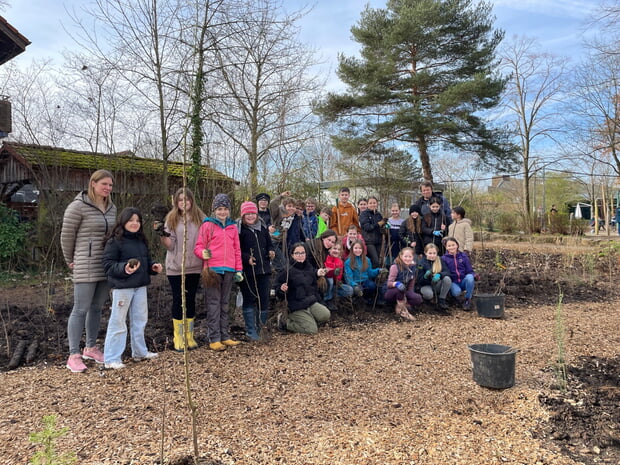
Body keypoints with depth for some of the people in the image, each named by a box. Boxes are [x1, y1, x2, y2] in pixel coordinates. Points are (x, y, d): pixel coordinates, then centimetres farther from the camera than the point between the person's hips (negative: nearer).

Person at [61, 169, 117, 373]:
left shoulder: (111, 208, 9)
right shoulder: (78, 206, -10)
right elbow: (66, 235, -4)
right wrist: (70, 261, 5)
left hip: (106, 267, 7)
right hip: (86, 266, -6)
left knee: (97, 308, 15)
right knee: (80, 309, -2)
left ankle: (91, 348, 28)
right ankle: (74, 356, 7)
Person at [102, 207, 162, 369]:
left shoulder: (141, 240, 12)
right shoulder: (115, 241, -10)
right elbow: (107, 263, -13)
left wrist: (153, 266, 4)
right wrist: (124, 268, -27)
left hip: (140, 286, 7)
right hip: (122, 287, -7)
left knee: (140, 320, 17)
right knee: (118, 322, -1)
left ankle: (140, 351, 31)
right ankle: (111, 359, 8)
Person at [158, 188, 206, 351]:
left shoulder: (200, 218, 2)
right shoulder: (171, 219, 1)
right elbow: (170, 246, -4)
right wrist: (162, 234, -20)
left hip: (194, 267, 1)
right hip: (175, 267, -1)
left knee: (190, 299, 9)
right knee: (178, 300, 4)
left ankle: (189, 336, 21)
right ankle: (178, 337, 16)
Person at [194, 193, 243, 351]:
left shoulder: (232, 227, 14)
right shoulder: (207, 225, 1)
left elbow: (237, 250, 15)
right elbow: (199, 246, -1)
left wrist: (238, 270, 10)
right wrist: (203, 253, -23)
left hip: (229, 270, 4)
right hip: (213, 269, -4)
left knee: (224, 303, 11)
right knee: (214, 303, -2)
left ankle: (225, 336, 18)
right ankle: (214, 339, 2)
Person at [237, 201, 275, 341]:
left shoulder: (263, 228, 12)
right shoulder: (238, 229, -5)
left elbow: (269, 244, 21)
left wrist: (271, 251, 0)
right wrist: (246, 258, -22)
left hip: (264, 270, 5)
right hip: (247, 271, -5)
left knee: (264, 300, 7)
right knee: (249, 300, 4)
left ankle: (261, 329, 22)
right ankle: (251, 331, 13)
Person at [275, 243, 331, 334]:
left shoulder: (309, 267, 8)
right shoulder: (288, 271, -11)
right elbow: (278, 286, -8)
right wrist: (282, 289, -27)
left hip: (311, 302, 6)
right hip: (297, 307, -6)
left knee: (325, 315, -18)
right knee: (312, 330, -14)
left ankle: (308, 320, 10)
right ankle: (287, 322, 6)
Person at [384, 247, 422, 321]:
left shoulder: (413, 268, 1)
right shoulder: (395, 266, -16)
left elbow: (411, 286, 6)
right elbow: (389, 283, -21)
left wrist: (411, 295, -11)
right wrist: (397, 284, -43)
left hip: (404, 293, 4)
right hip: (391, 293, -4)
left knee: (418, 298, -24)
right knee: (400, 288, -38)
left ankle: (402, 305, -4)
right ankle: (402, 310, -21)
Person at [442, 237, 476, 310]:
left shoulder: (463, 256, 5)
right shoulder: (444, 258, 1)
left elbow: (469, 270, 4)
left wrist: (474, 275, -17)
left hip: (464, 281, 2)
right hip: (453, 282, -2)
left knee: (470, 277, -31)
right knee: (456, 292, -35)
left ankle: (467, 300, -14)